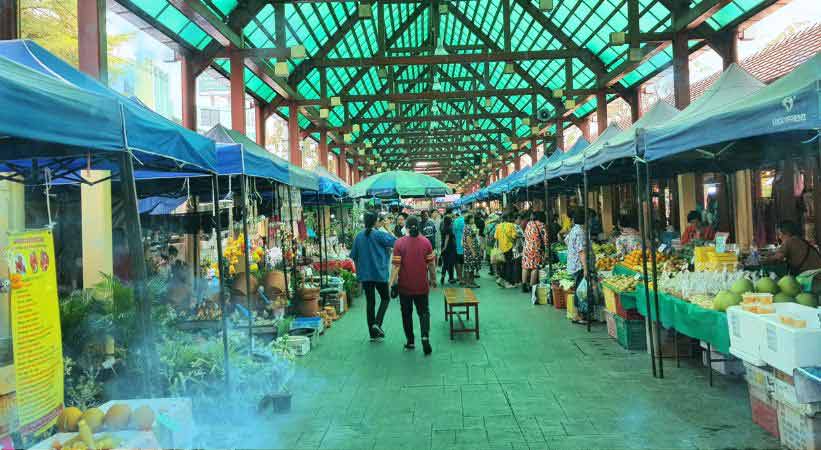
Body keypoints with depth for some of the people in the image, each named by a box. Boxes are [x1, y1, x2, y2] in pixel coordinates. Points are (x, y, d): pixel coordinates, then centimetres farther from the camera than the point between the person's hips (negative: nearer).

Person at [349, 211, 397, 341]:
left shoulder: (359, 236, 4)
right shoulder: (380, 235, -12)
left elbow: (353, 256, 8)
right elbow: (395, 243, -13)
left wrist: (358, 269, 21)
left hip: (364, 274, 4)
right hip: (379, 273, -4)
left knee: (370, 302, 10)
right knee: (385, 298, 15)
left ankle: (373, 333, 13)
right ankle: (377, 323, -5)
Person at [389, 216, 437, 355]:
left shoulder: (400, 243, -11)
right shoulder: (426, 242, -6)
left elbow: (396, 265, -13)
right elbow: (431, 264, -1)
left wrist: (392, 283, -8)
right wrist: (433, 279, 12)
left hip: (405, 286, -1)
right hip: (422, 285, 1)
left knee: (407, 313, 14)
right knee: (424, 312, 12)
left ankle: (410, 342, 21)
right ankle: (425, 336, -10)